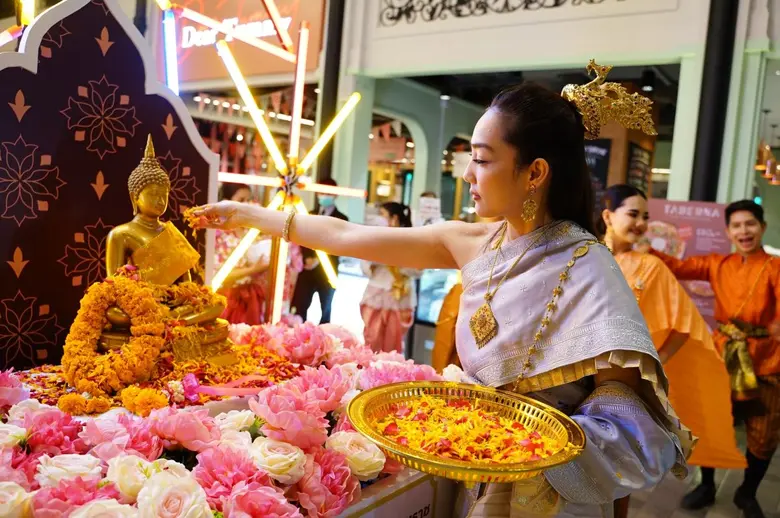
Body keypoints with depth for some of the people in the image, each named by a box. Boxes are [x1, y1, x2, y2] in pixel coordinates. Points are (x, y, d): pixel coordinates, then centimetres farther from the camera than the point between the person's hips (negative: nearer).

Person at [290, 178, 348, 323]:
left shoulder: (341, 219, 1)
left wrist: (318, 260, -16)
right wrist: (307, 258, -12)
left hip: (327, 270, -3)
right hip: (307, 269, 3)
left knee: (325, 309, 8)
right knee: (299, 307, -4)